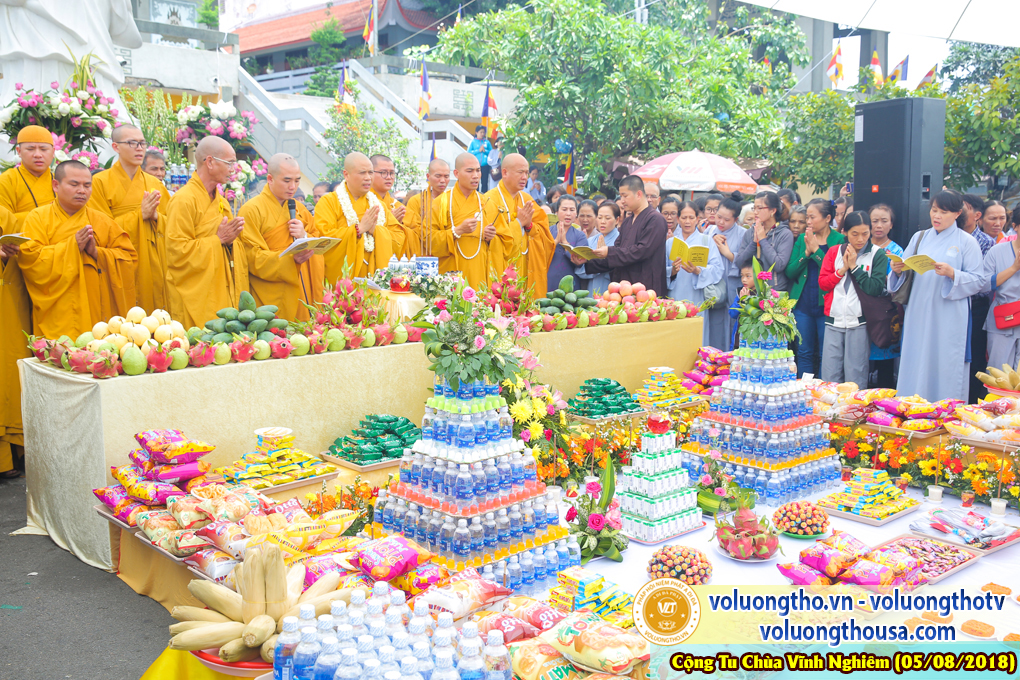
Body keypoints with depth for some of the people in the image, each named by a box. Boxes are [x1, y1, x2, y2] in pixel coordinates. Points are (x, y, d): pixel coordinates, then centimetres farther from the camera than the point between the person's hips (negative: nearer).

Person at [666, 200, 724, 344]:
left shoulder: (707, 240, 9)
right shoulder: (670, 242, 14)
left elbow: (717, 269, -4)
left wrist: (698, 271, -21)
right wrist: (672, 271, -15)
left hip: (697, 299, -1)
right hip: (675, 298, 2)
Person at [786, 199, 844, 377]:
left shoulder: (839, 239, -3)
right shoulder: (802, 238, 9)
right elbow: (789, 272, 3)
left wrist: (816, 250, -13)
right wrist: (806, 252, -10)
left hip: (825, 304, -4)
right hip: (803, 304, 4)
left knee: (825, 355, 4)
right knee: (804, 352, 9)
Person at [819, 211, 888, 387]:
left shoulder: (878, 254, 2)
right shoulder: (834, 251, 10)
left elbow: (876, 289, -8)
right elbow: (822, 283, 6)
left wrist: (854, 267, -9)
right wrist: (842, 270, -7)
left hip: (859, 322, -2)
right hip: (834, 321, 3)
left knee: (856, 379, -1)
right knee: (829, 377, 2)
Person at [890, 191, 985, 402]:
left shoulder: (966, 242, 2)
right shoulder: (919, 238, 13)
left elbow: (980, 282, -4)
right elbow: (906, 277, 12)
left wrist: (952, 273, -19)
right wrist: (898, 271, -10)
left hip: (950, 319, -3)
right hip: (918, 317, 4)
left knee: (947, 370, -4)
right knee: (915, 371, 4)